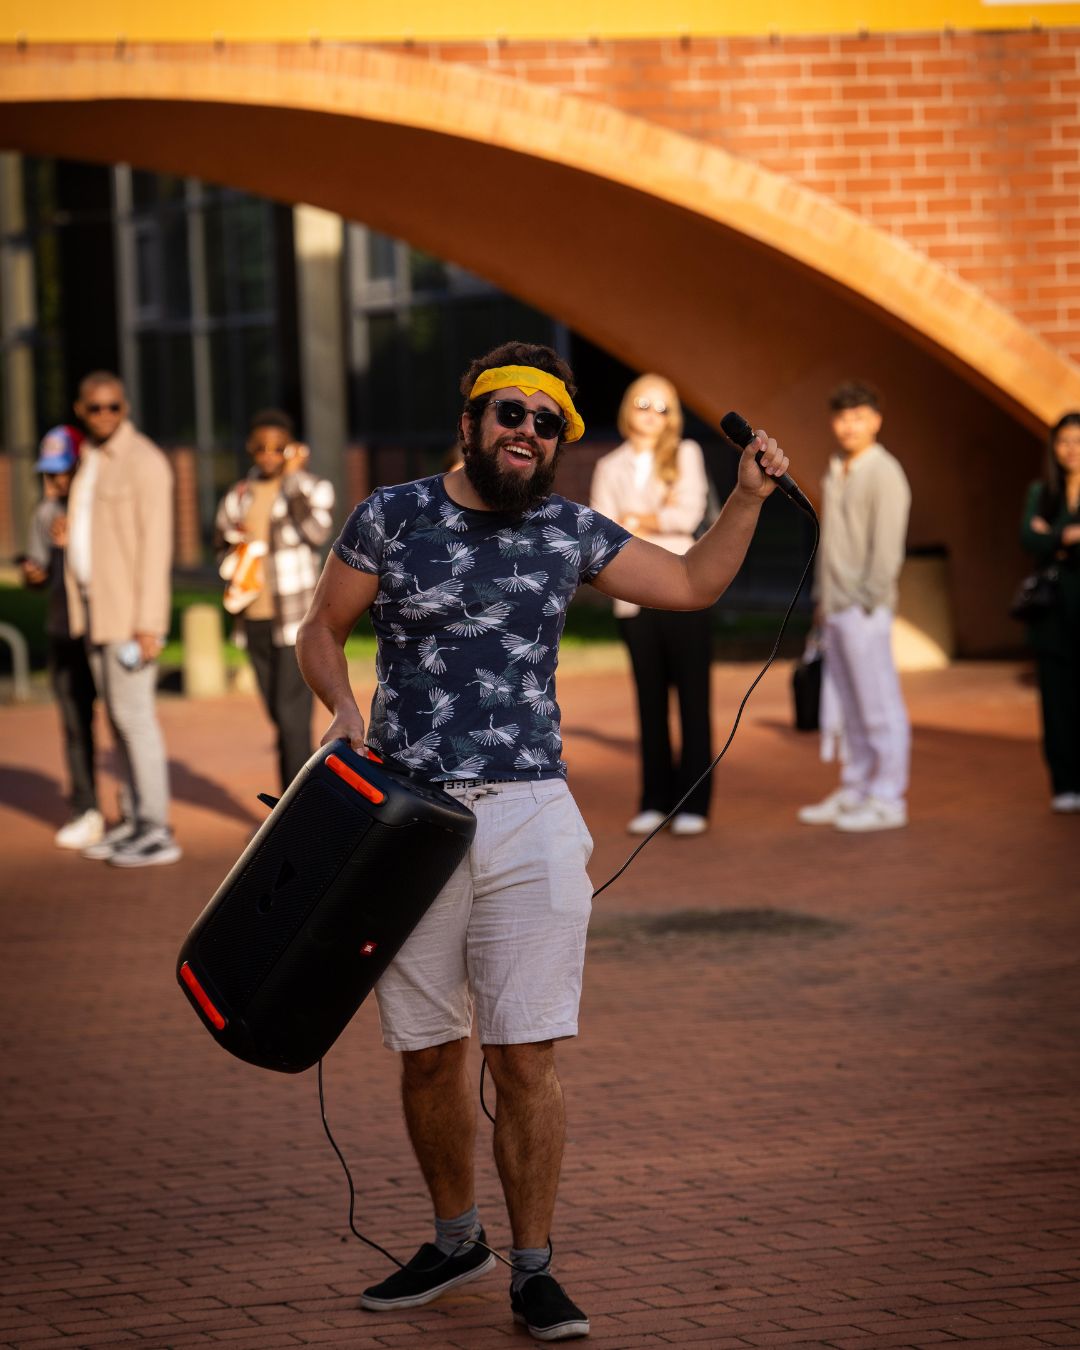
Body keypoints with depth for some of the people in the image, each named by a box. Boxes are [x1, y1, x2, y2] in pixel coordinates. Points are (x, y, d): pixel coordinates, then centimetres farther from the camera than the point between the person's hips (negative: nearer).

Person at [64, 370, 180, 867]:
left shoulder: (144, 462, -13)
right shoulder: (90, 462, 14)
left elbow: (156, 543, -17)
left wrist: (148, 622, -22)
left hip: (130, 612, -8)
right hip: (96, 604, 9)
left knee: (133, 715, -9)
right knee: (117, 716, 10)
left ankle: (157, 834, -5)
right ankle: (134, 821, 15)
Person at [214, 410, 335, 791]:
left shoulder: (310, 487, -3)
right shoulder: (240, 496, 10)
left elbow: (318, 529, -21)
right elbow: (224, 546, 23)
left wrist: (294, 476, -15)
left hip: (297, 618, -5)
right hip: (256, 620, 5)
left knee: (291, 713, -12)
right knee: (278, 715, 11)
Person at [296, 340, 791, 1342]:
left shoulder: (570, 533, 9)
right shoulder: (391, 517, 3)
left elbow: (692, 584, 20)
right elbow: (321, 629, 10)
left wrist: (747, 498, 7)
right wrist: (343, 705, -9)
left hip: (528, 818, 0)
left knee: (525, 1057, -4)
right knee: (427, 1053, 9)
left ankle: (532, 1268, 6)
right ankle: (454, 1239, 29)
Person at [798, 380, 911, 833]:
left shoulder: (883, 474, -9)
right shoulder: (836, 473, 16)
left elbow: (887, 545, -14)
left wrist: (868, 603, -16)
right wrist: (822, 599, 16)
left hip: (864, 610, -8)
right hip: (836, 608, 8)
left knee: (879, 706, -4)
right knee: (850, 707, 12)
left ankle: (888, 800, -2)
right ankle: (855, 792, 18)